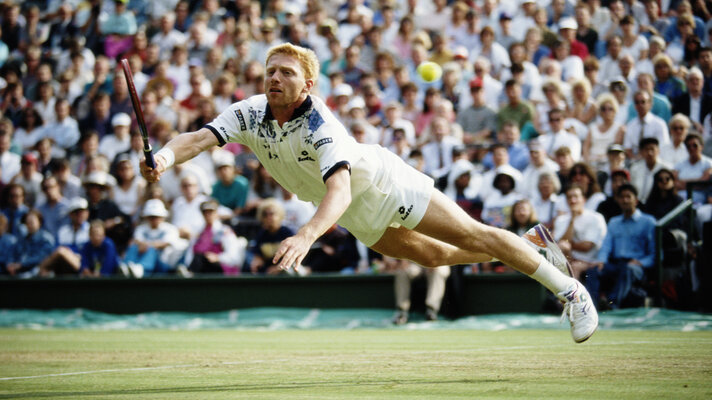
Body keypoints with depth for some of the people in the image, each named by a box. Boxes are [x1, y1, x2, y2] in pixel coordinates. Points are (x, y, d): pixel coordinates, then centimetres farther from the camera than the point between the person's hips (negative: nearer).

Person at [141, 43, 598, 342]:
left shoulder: (321, 126, -38)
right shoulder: (250, 113, -20)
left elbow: (339, 189, -53)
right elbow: (200, 137, -31)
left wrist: (307, 236, -69)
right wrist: (167, 156, -54)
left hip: (383, 182, -7)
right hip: (359, 217, 7)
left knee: (472, 236, -4)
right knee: (432, 256, 21)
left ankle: (570, 290, 10)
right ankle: (532, 241, 43)